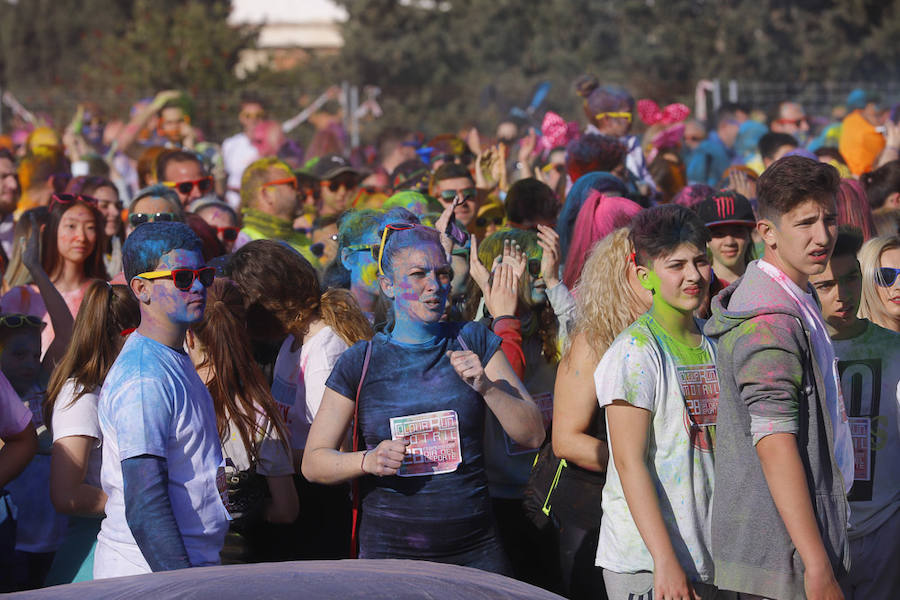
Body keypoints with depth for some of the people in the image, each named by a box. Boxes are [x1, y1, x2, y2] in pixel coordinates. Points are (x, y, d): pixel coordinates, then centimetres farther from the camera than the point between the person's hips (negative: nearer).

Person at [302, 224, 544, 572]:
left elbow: (533, 435, 2)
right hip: (389, 553, -1)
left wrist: (486, 387, -13)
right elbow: (313, 462, 4)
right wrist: (368, 461, -15)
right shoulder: (359, 364, 2)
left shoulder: (474, 344, 5)